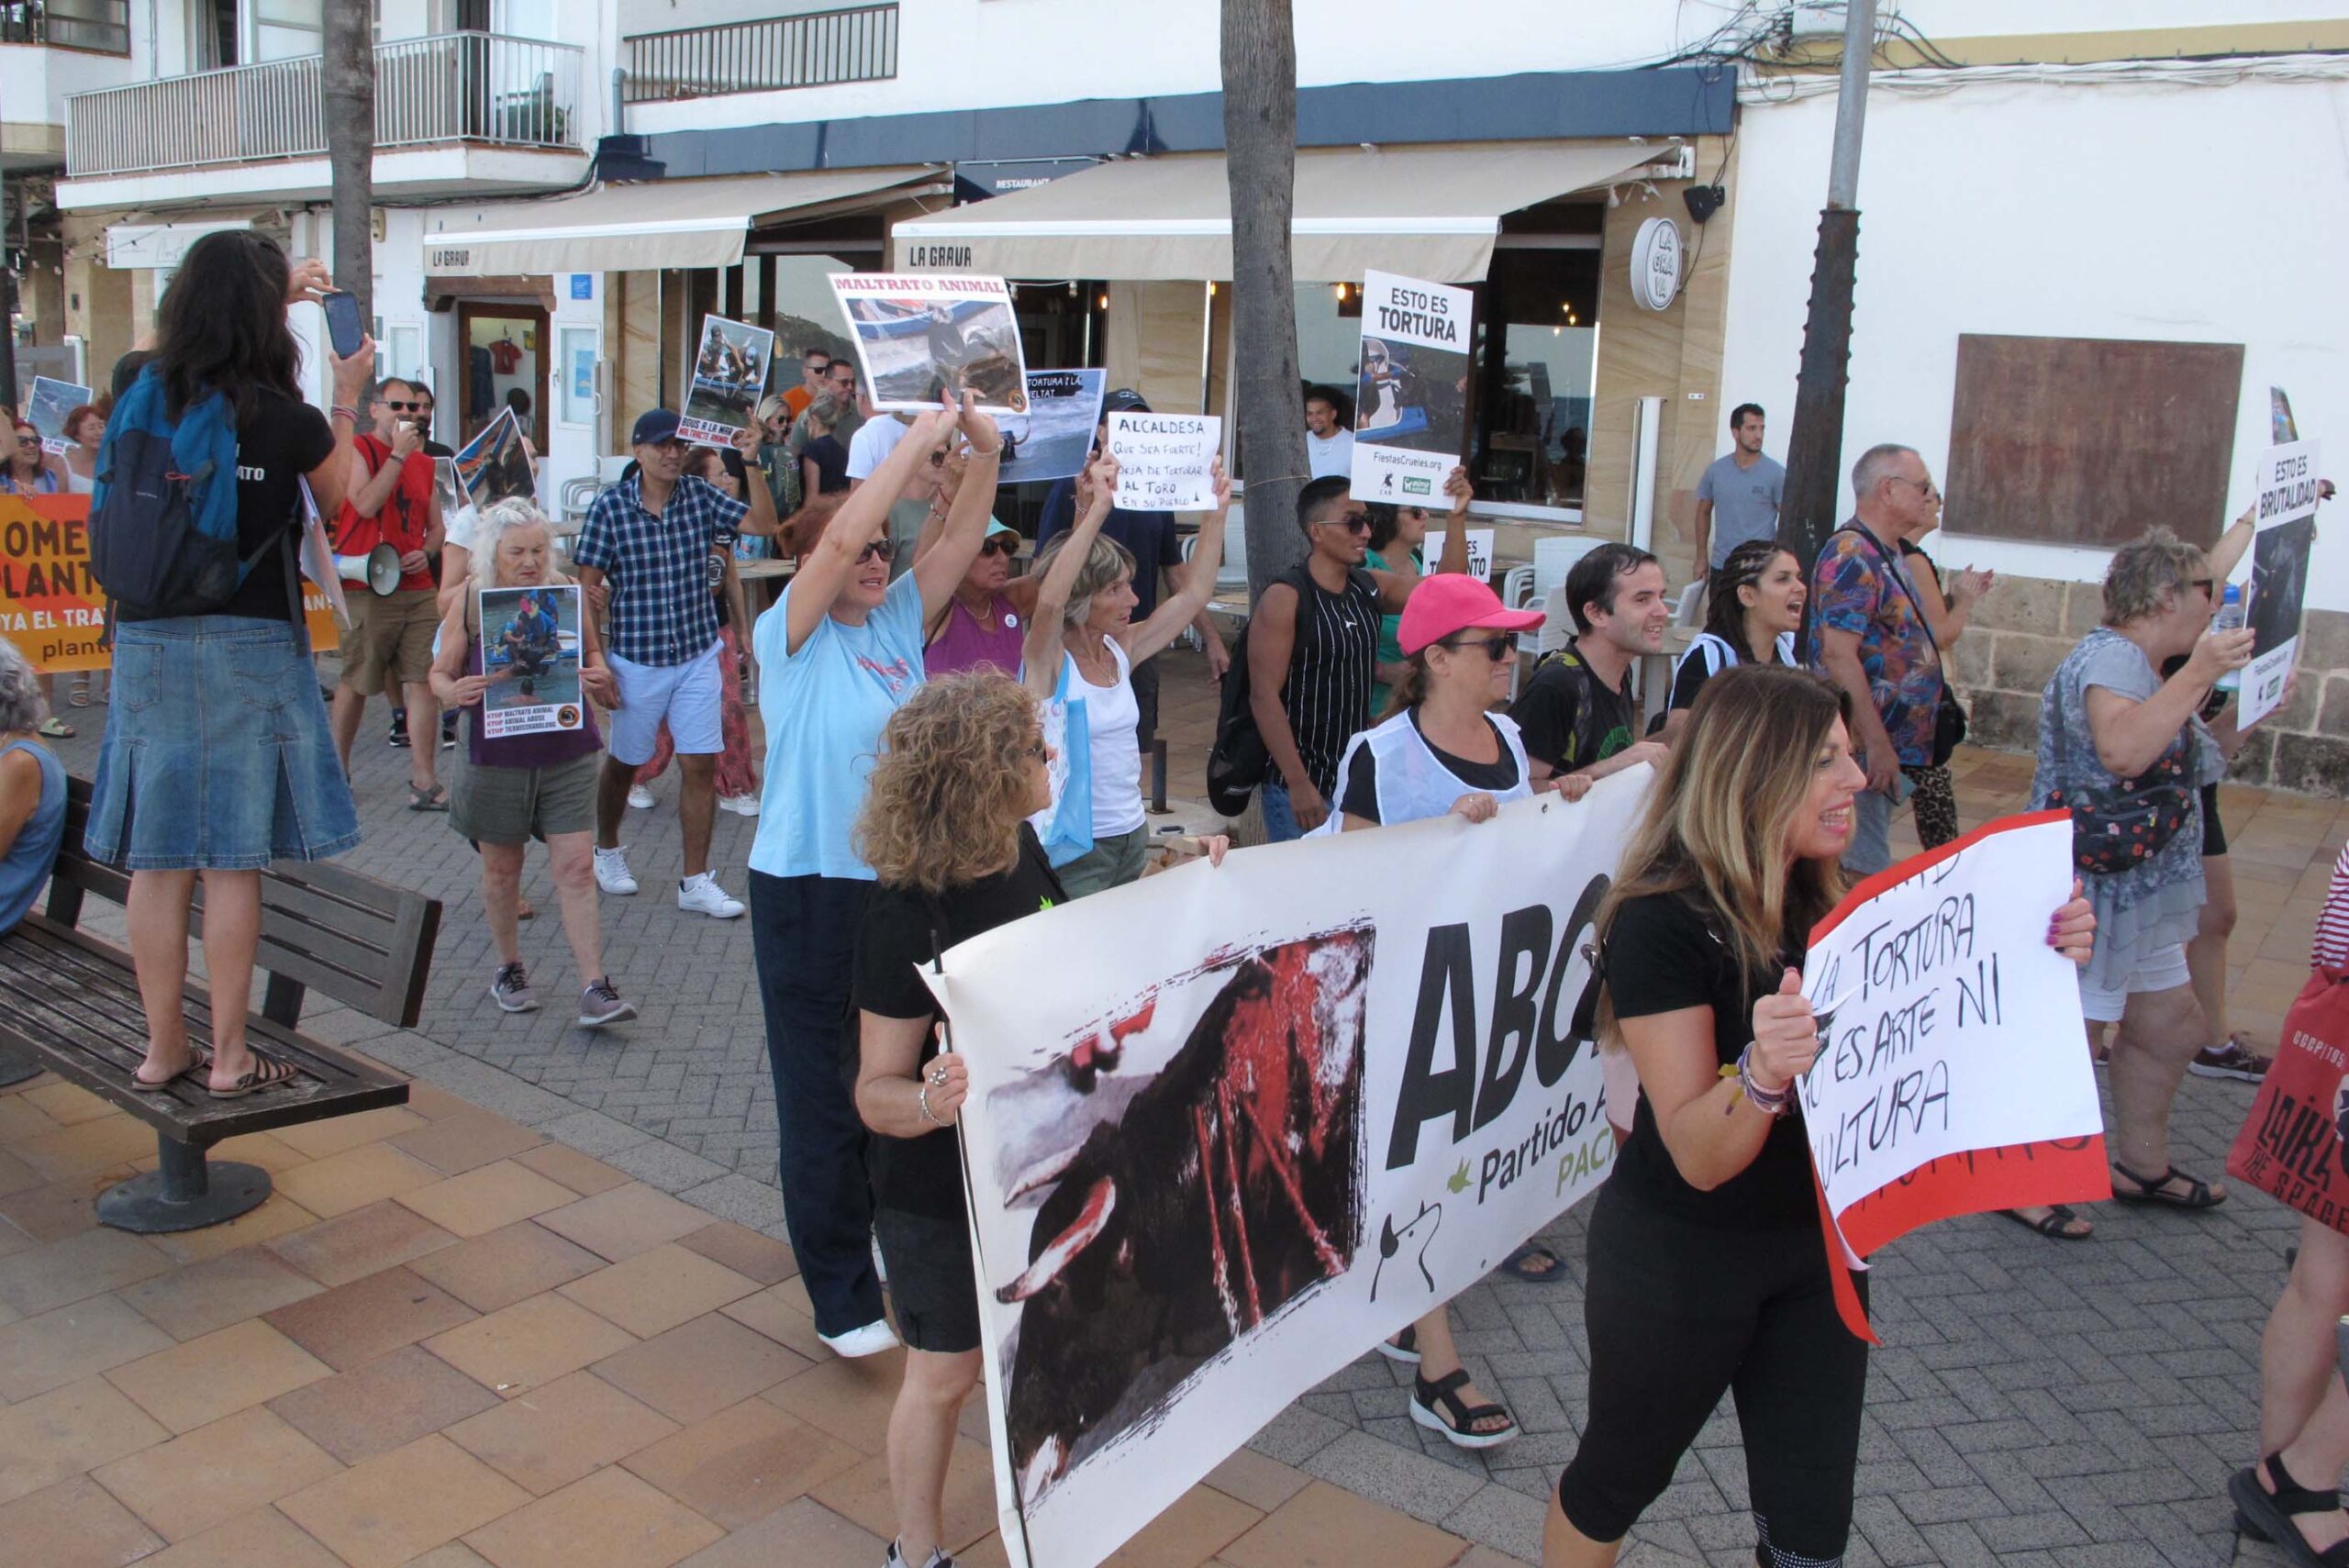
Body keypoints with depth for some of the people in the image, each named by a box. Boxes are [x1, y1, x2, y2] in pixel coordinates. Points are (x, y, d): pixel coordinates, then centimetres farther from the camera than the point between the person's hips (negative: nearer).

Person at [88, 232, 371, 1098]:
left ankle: (163, 1047, 21)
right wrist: (346, 400, 16)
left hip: (145, 642, 5)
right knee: (233, 860, 2)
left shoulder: (142, 398, 2)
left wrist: (273, 291, 36)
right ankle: (229, 1057, 10)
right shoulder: (287, 422, -12)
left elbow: (189, 342, 27)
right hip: (248, 646, -4)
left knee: (157, 856, 10)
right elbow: (341, 502, 8)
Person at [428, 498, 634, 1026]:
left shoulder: (567, 592, -2)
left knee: (577, 868, -5)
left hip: (568, 756, 0)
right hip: (495, 759, 0)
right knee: (501, 868, 14)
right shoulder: (468, 603, -5)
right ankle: (508, 969, 34)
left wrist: (598, 675, -11)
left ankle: (595, 988, -3)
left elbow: (591, 651, 12)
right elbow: (440, 673, 3)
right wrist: (454, 692, -21)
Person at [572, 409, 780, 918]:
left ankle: (696, 882, 9)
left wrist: (752, 464, -17)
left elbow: (764, 525, -8)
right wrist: (594, 660, -10)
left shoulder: (701, 496, 0)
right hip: (636, 660, -2)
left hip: (699, 657, 2)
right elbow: (588, 588, -7)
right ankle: (606, 849, 41)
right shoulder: (610, 506, -8)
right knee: (624, 762, 15)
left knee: (702, 766, 0)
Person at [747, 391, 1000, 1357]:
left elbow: (959, 540, 1)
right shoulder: (790, 637, -8)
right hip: (809, 888, -6)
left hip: (899, 881, 6)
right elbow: (840, 536, -23)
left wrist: (983, 452, -14)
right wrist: (918, 442, -21)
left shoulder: (898, 625, 7)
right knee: (824, 1092, 2)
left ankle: (877, 1223, 39)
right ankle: (842, 1295, 14)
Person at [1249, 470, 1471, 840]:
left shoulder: (1370, 586, 7)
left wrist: (1457, 517, -6)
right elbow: (1264, 696, -16)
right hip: (1299, 787, -6)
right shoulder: (1285, 598, -14)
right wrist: (1299, 784, -18)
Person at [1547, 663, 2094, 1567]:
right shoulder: (1663, 923, -23)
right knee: (1617, 1478, 17)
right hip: (1678, 1259, -6)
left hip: (1817, 1251, 6)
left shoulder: (1827, 903, -2)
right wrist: (1762, 1071, -46)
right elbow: (1699, 1157, -26)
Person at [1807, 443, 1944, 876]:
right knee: (1860, 875, -7)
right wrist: (1877, 744, -24)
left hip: (1887, 747, 10)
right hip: (1864, 749, -10)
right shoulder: (1851, 556, -16)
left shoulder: (1886, 555, 16)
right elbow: (1838, 655, -24)